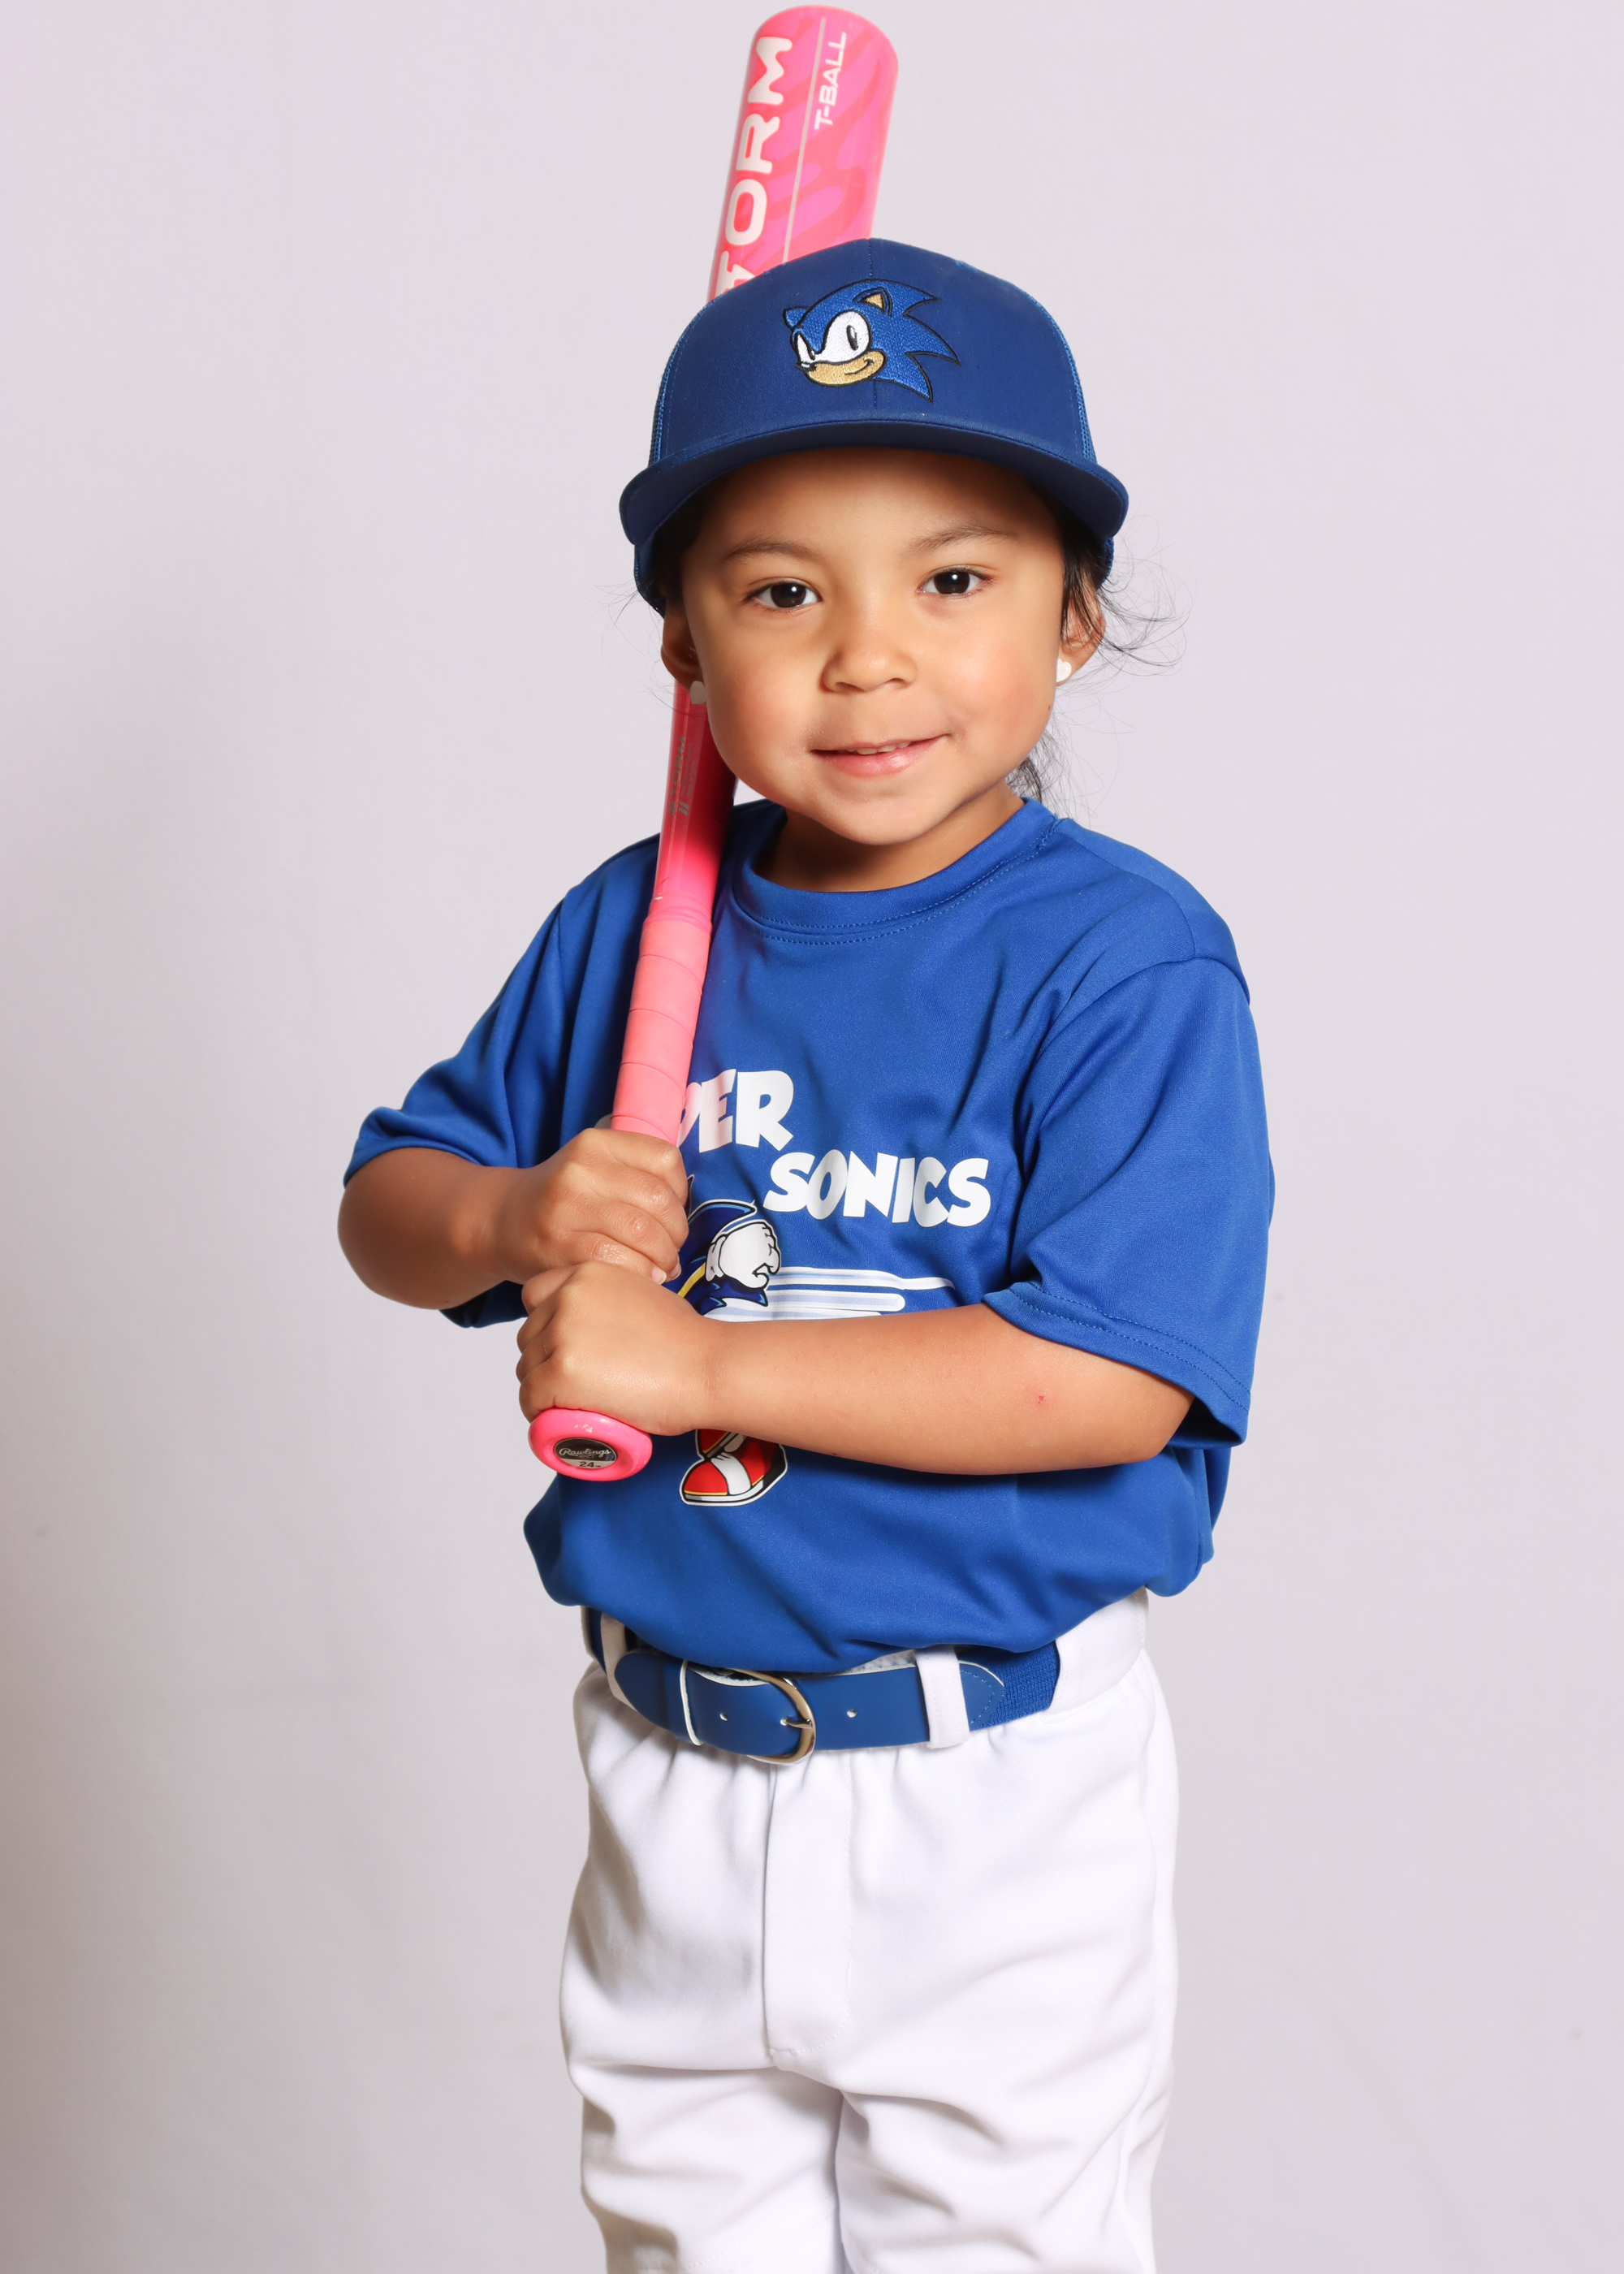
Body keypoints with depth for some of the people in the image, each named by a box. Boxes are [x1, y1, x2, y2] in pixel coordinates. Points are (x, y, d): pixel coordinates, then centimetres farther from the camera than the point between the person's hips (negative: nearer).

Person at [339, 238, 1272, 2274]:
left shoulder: (1124, 961, -16)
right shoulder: (629, 933, 0)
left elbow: (1111, 1381, -25)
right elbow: (382, 1200, 10)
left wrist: (695, 1359, -23)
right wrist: (511, 1221, -14)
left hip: (992, 1794, -4)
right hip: (666, 1767, 5)